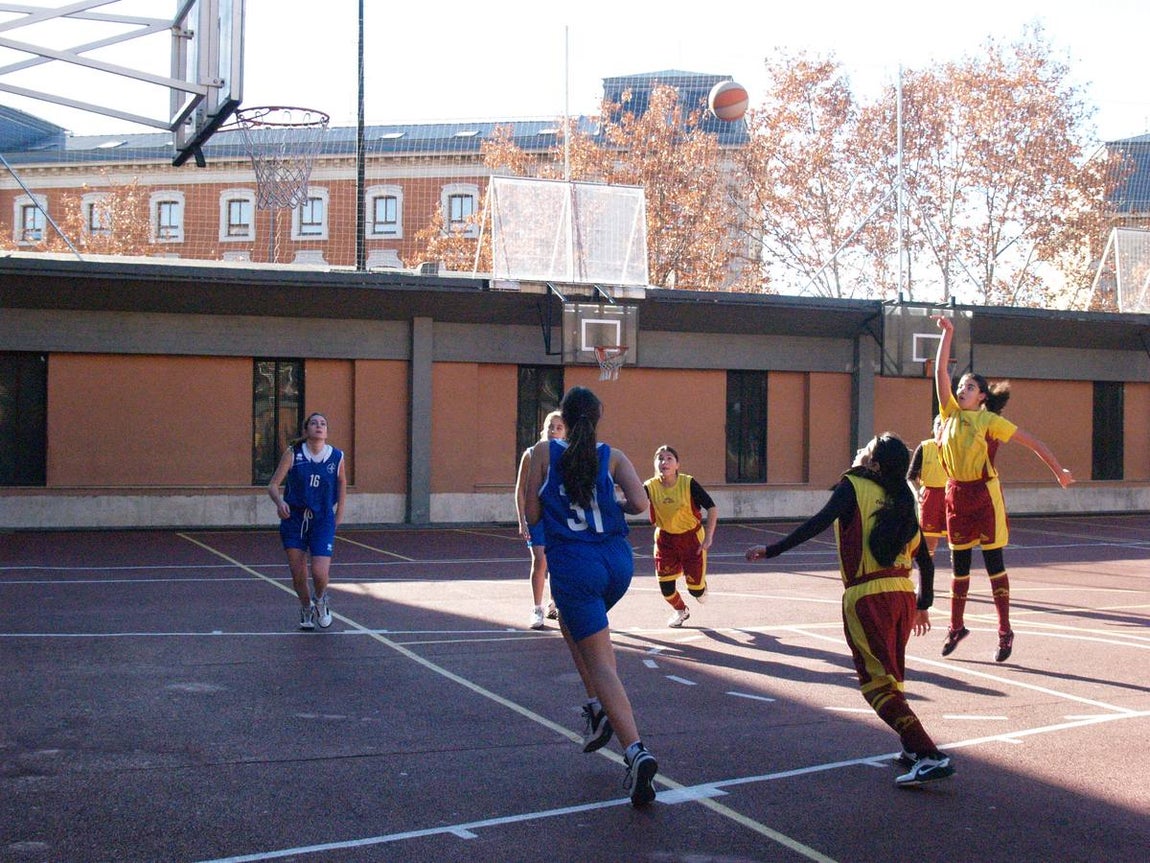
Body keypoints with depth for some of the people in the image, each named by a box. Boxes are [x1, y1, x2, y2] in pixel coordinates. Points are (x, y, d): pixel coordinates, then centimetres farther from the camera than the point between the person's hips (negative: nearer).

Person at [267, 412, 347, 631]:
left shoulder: (337, 457, -1)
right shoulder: (293, 453, -4)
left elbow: (342, 485, 15)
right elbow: (273, 485, -4)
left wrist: (339, 515, 12)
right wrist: (280, 502, -24)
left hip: (323, 520, -1)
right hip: (294, 517, 1)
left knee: (319, 573, -14)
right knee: (297, 574, 3)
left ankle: (320, 600, 21)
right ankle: (306, 609, 33)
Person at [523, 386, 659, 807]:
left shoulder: (544, 452, -1)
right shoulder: (613, 457, 4)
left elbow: (532, 515, -1)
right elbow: (639, 504, -8)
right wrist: (612, 505, 12)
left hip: (574, 569, -4)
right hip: (618, 564, 4)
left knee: (601, 664, -5)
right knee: (571, 621, 32)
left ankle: (635, 751, -20)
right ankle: (598, 708, 22)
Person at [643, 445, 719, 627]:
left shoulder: (689, 483, -20)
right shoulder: (651, 487, -15)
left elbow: (712, 508, -16)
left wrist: (708, 537, -21)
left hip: (692, 537, -2)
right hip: (665, 539, 2)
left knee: (695, 589, -2)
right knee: (666, 587, -3)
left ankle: (701, 588, 39)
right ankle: (680, 611, 32)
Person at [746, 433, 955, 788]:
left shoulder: (853, 486, -1)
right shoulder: (902, 500, 16)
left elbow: (820, 522, -16)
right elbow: (925, 561, 18)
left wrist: (772, 550, -16)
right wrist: (924, 605, 28)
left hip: (866, 598, -6)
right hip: (903, 595, 7)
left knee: (878, 684, -4)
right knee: (891, 678, 24)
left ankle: (930, 756, -13)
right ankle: (915, 748, 25)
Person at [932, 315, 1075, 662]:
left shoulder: (990, 420, -6)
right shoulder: (950, 414, 6)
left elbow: (1032, 442, -2)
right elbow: (940, 370, 3)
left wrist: (1059, 471, 0)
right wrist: (947, 333, 0)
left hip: (984, 494, -4)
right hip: (956, 494, 4)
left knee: (993, 563, -1)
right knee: (959, 564, 11)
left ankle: (1005, 632, 5)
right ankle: (956, 627, 20)